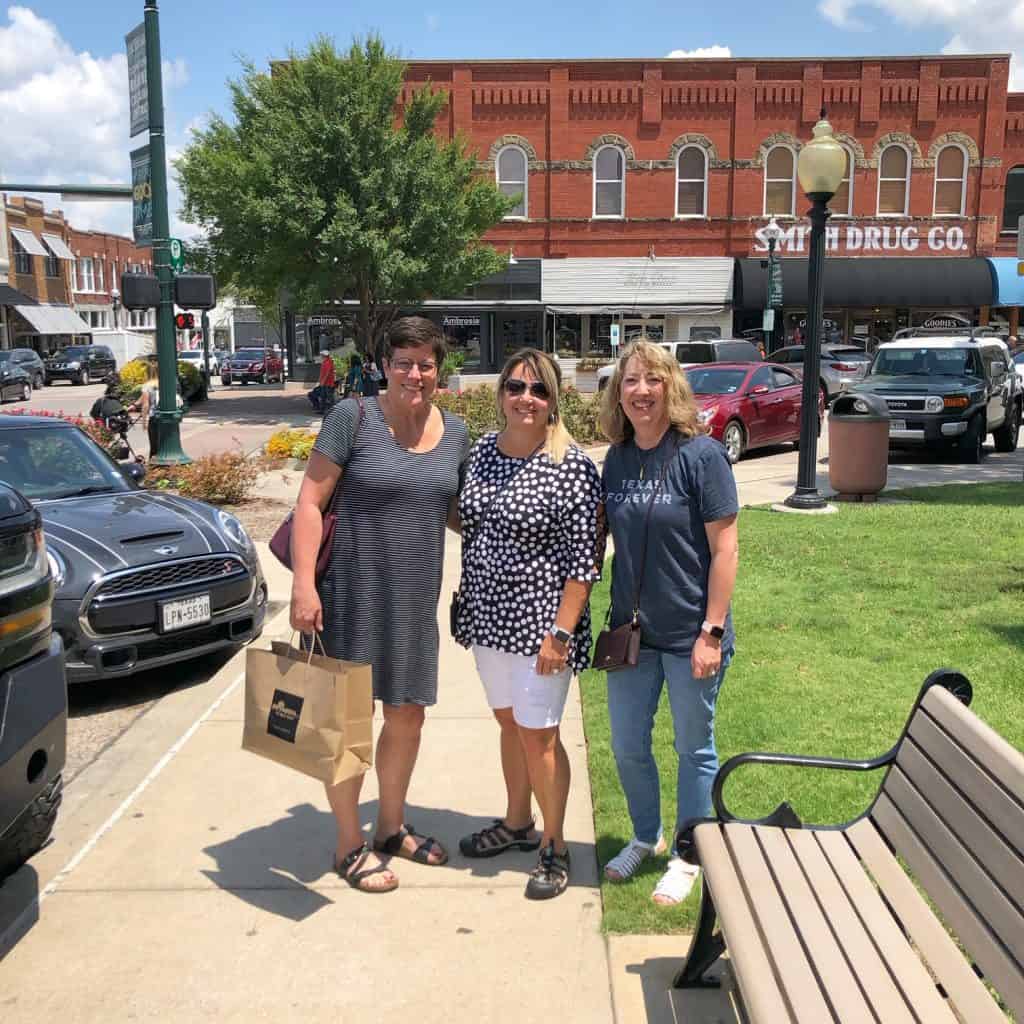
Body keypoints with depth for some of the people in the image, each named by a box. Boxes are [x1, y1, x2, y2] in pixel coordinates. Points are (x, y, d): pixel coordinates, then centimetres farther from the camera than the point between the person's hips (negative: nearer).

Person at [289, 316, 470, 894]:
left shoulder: (454, 433, 6)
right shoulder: (354, 418, -10)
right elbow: (310, 503, -11)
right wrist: (303, 585, -18)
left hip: (416, 599, 6)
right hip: (352, 593, -5)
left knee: (408, 715, 16)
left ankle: (393, 826, 38)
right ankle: (350, 846, 23)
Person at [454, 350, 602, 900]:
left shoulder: (571, 466, -15)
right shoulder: (481, 450, 4)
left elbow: (584, 560, -15)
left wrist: (560, 633, -18)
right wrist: (466, 604, 13)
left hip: (538, 623, -6)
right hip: (488, 617, 6)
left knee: (538, 735, 3)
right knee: (509, 723, 20)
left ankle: (554, 846, 21)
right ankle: (517, 823, 39)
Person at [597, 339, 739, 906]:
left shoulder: (701, 455, -13)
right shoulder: (617, 459, 3)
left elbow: (725, 548, -14)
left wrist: (712, 632, -16)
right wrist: (607, 622, 9)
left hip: (689, 634, -5)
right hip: (632, 630, 5)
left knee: (693, 749, 12)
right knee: (627, 746, 15)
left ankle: (687, 857, 31)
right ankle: (645, 837, 40)